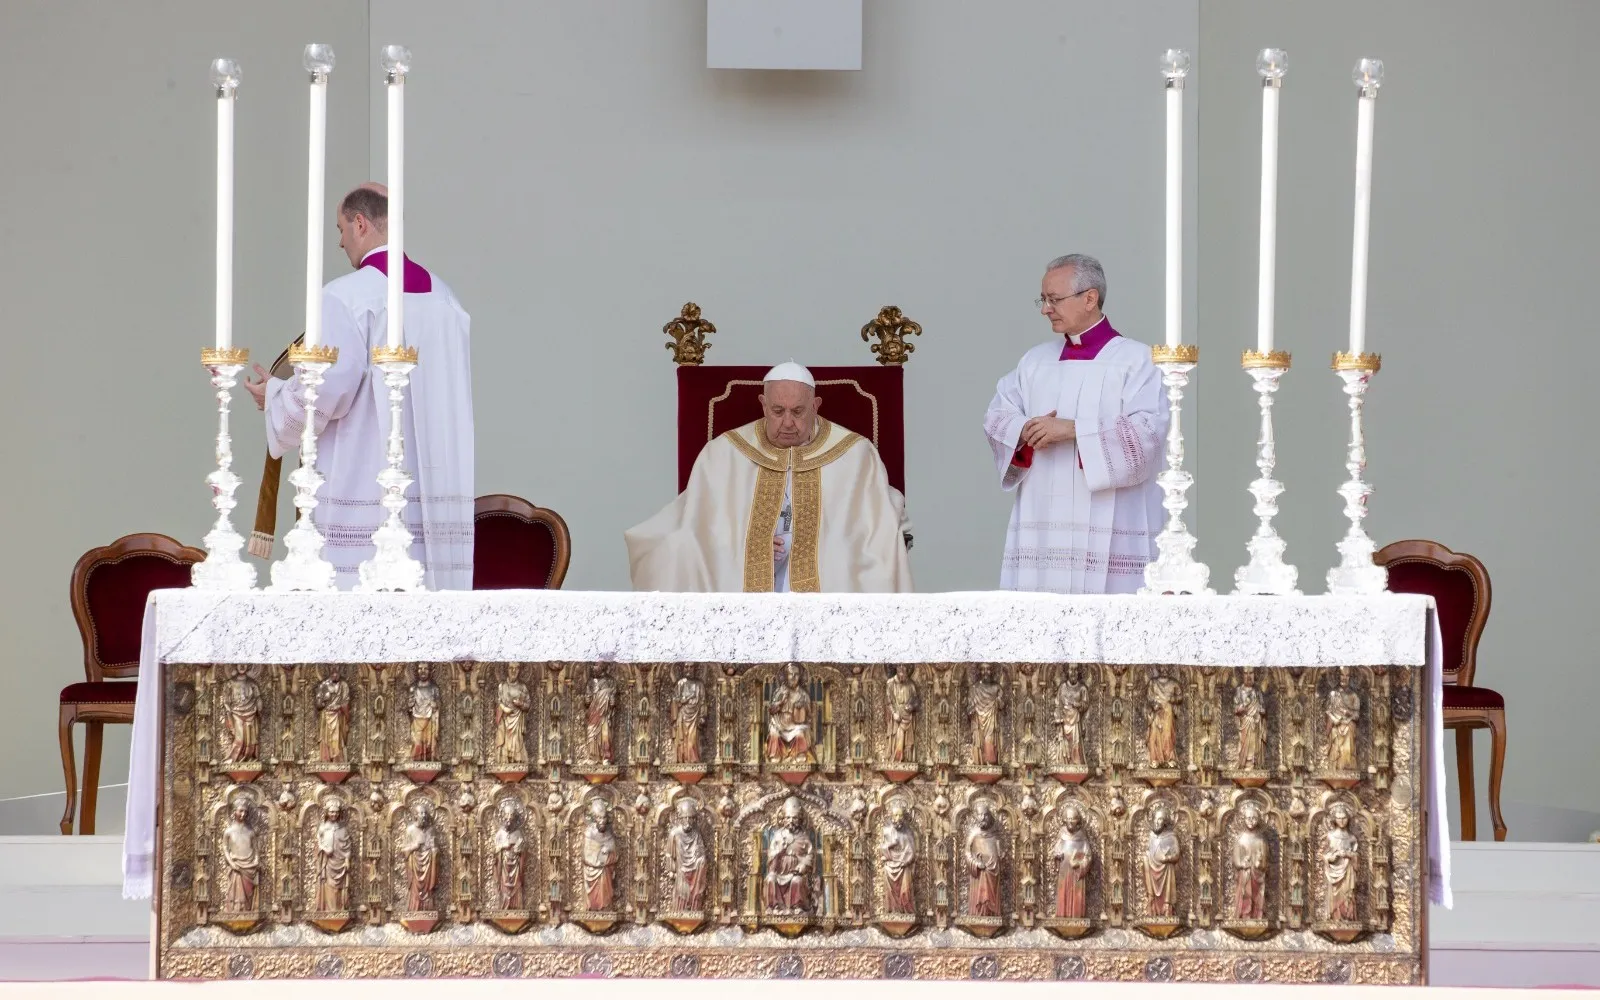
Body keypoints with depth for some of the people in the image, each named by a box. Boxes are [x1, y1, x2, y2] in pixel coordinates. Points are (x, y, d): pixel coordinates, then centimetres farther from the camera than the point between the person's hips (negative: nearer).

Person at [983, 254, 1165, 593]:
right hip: (1041, 525, 5)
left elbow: (1147, 430, -14)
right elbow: (996, 418, 13)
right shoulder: (1035, 360, 16)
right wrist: (1025, 432, -10)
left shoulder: (1135, 359, -2)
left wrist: (1072, 429, -17)